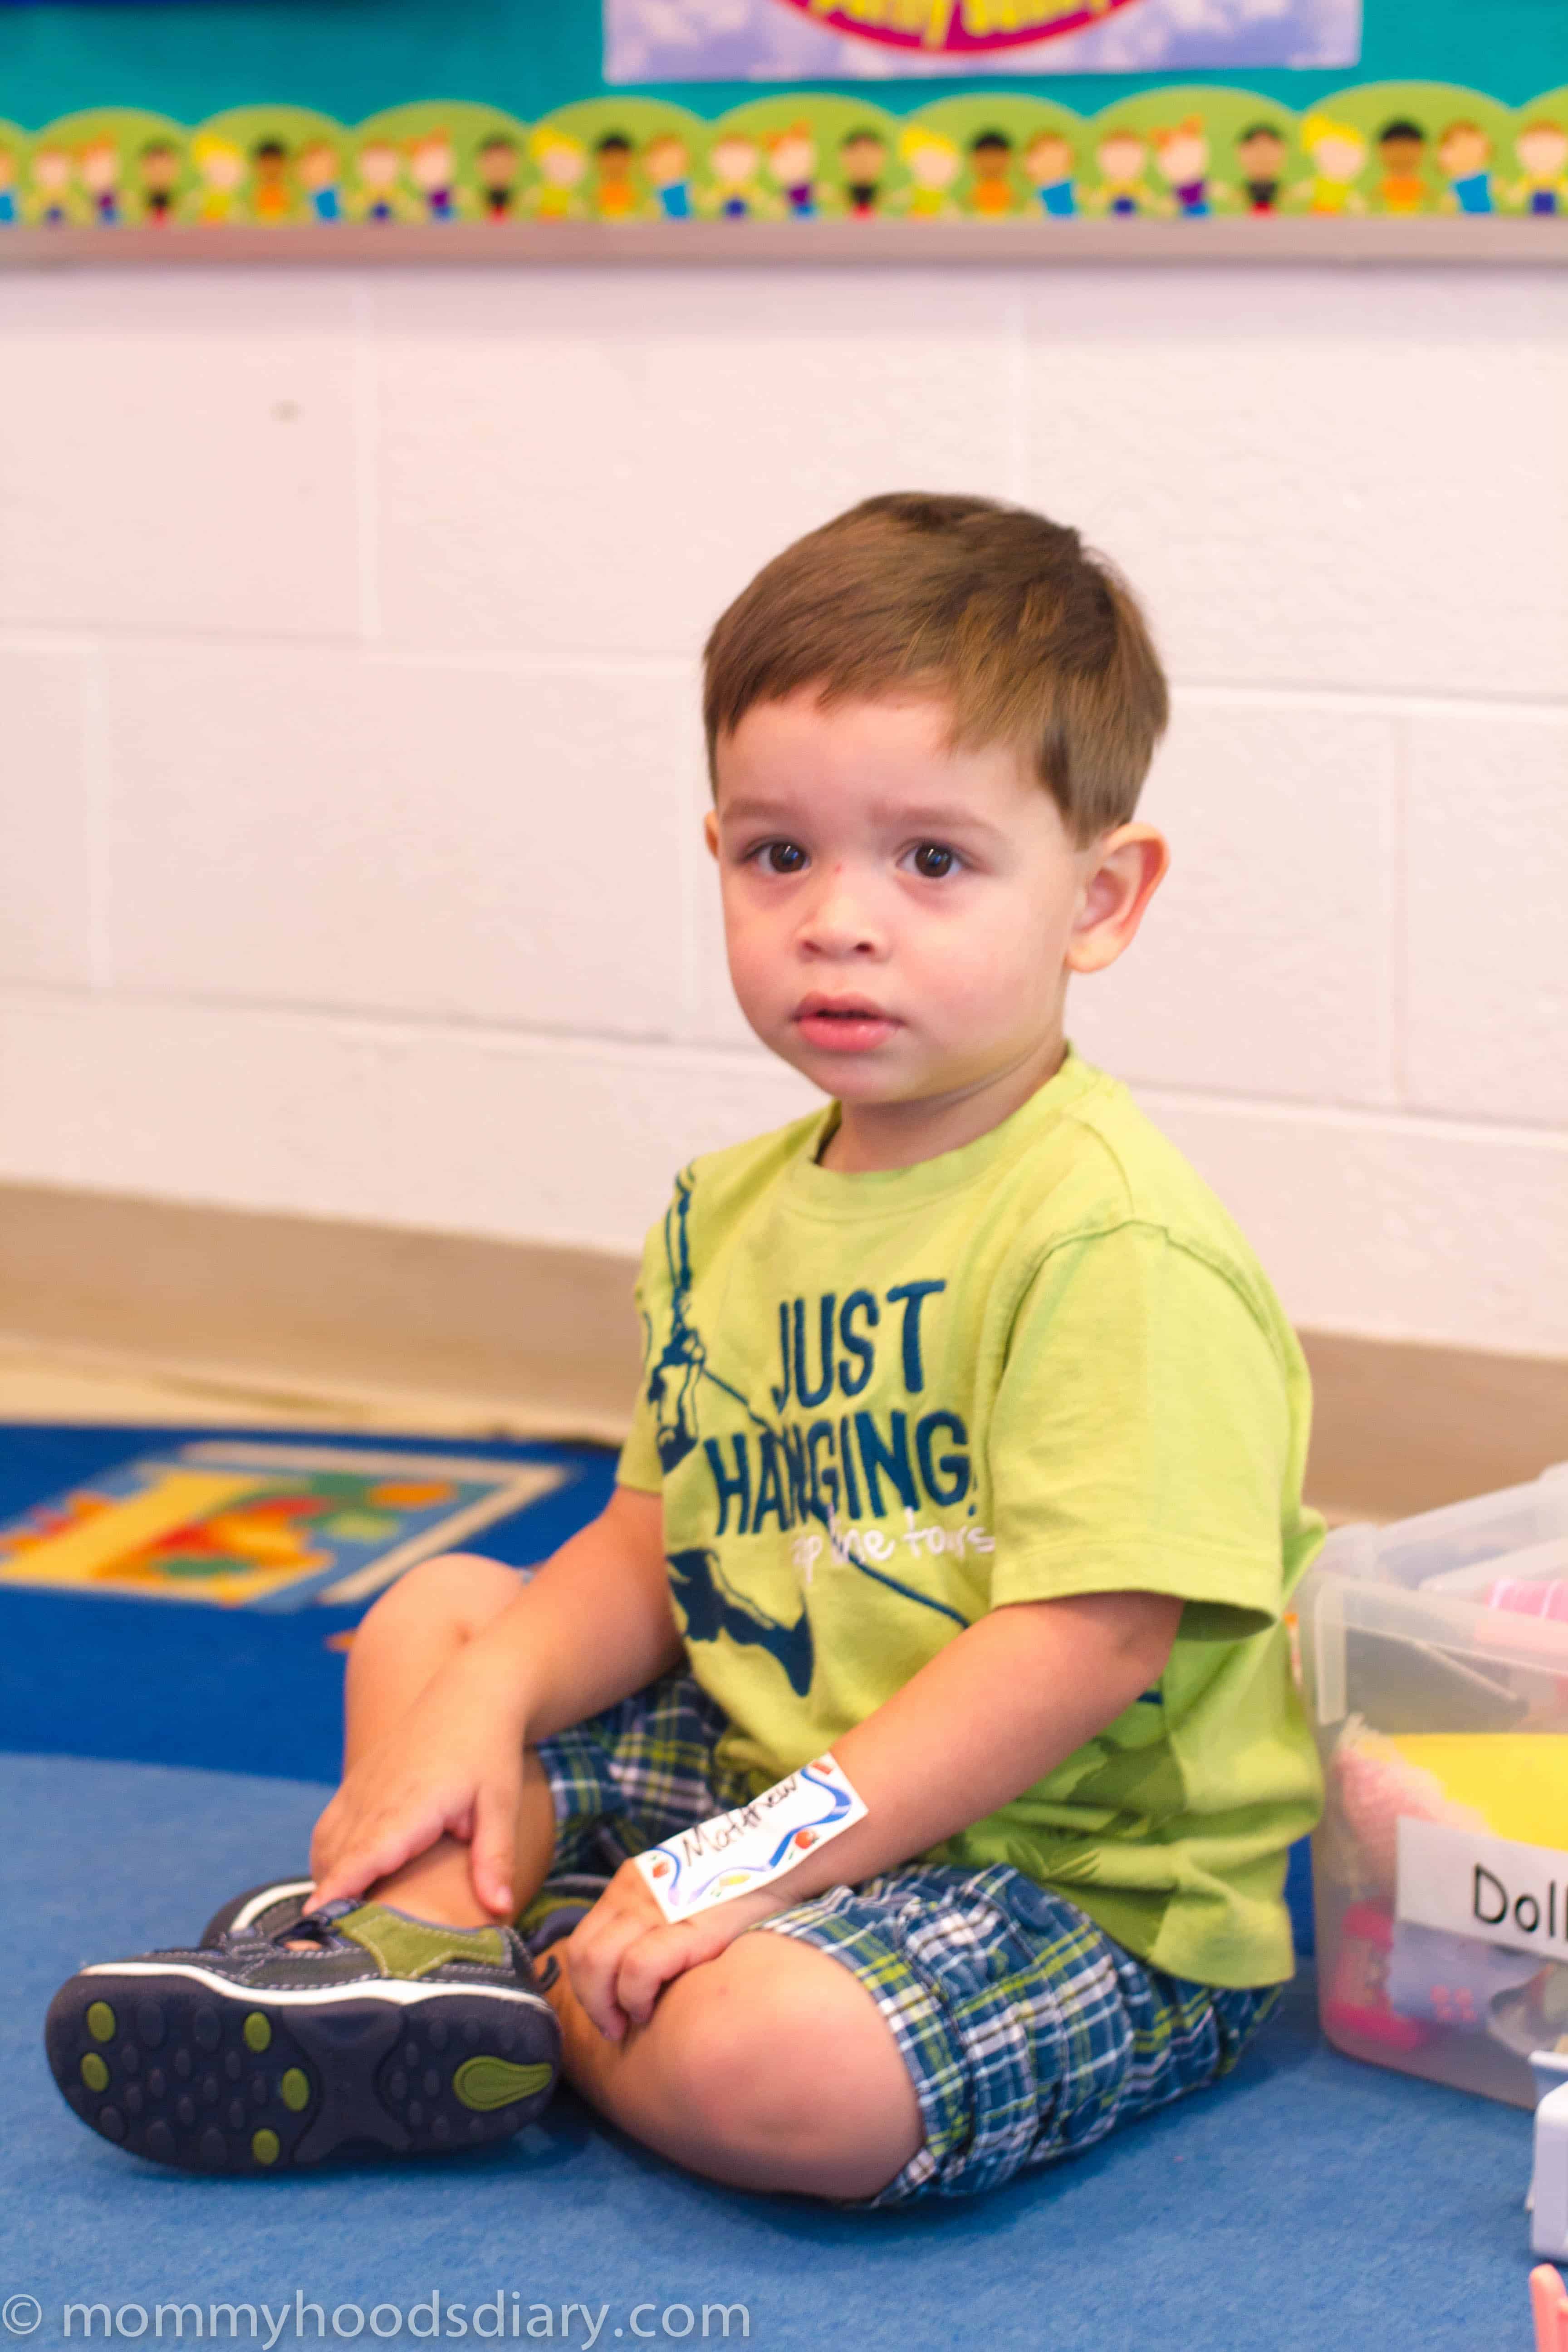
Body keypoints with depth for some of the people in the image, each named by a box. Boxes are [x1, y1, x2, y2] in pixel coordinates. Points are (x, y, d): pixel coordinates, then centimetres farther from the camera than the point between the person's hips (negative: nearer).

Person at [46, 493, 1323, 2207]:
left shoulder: (1110, 1240, -22)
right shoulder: (733, 1214, 6)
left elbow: (1089, 1640, -27)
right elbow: (657, 1550, 13)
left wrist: (751, 1864, -27)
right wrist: (483, 1708, -7)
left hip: (1083, 1881, -8)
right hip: (784, 1772, 9)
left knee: (774, 2063, -36)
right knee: (435, 1621, 13)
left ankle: (520, 1983, -5)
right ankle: (420, 1939, -13)